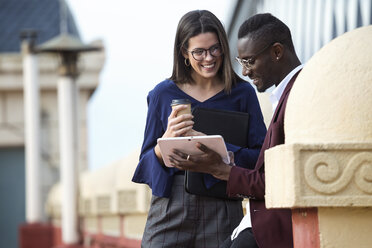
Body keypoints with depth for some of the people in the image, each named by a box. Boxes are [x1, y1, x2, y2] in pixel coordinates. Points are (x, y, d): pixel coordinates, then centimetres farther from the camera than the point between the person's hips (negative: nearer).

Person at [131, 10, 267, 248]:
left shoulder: (242, 93, 7)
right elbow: (147, 163, 10)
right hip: (170, 206, 1)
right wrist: (167, 140, -12)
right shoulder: (163, 94, 9)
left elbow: (260, 156, 0)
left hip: (222, 209, 0)